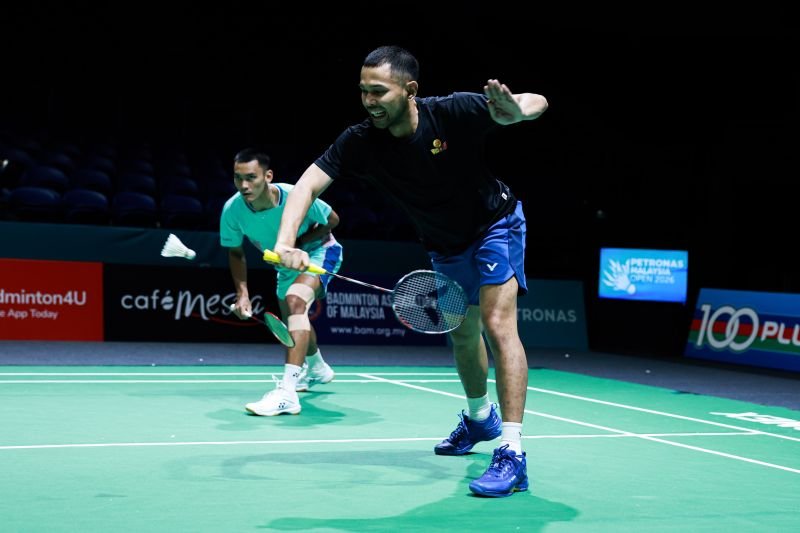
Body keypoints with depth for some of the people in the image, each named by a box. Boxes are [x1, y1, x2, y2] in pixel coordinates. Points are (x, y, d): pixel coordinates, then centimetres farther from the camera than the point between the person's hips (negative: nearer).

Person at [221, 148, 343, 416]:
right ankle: (317, 368, 60)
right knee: (293, 323, 25)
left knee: (295, 300, -34)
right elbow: (236, 253, -6)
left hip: (318, 251, -6)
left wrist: (295, 244, -27)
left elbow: (332, 220, -16)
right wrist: (242, 292, -18)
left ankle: (287, 392, -41)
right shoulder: (232, 210, -26)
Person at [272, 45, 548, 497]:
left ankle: (512, 455, -22)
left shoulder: (454, 113, -31)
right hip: (446, 247, 5)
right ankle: (481, 419, 48)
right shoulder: (361, 141, -22)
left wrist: (517, 109, -52)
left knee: (498, 325, -21)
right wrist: (286, 242, -43)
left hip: (495, 226, -5)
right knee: (463, 334, 20)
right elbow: (310, 182, -25)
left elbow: (538, 102, -27)